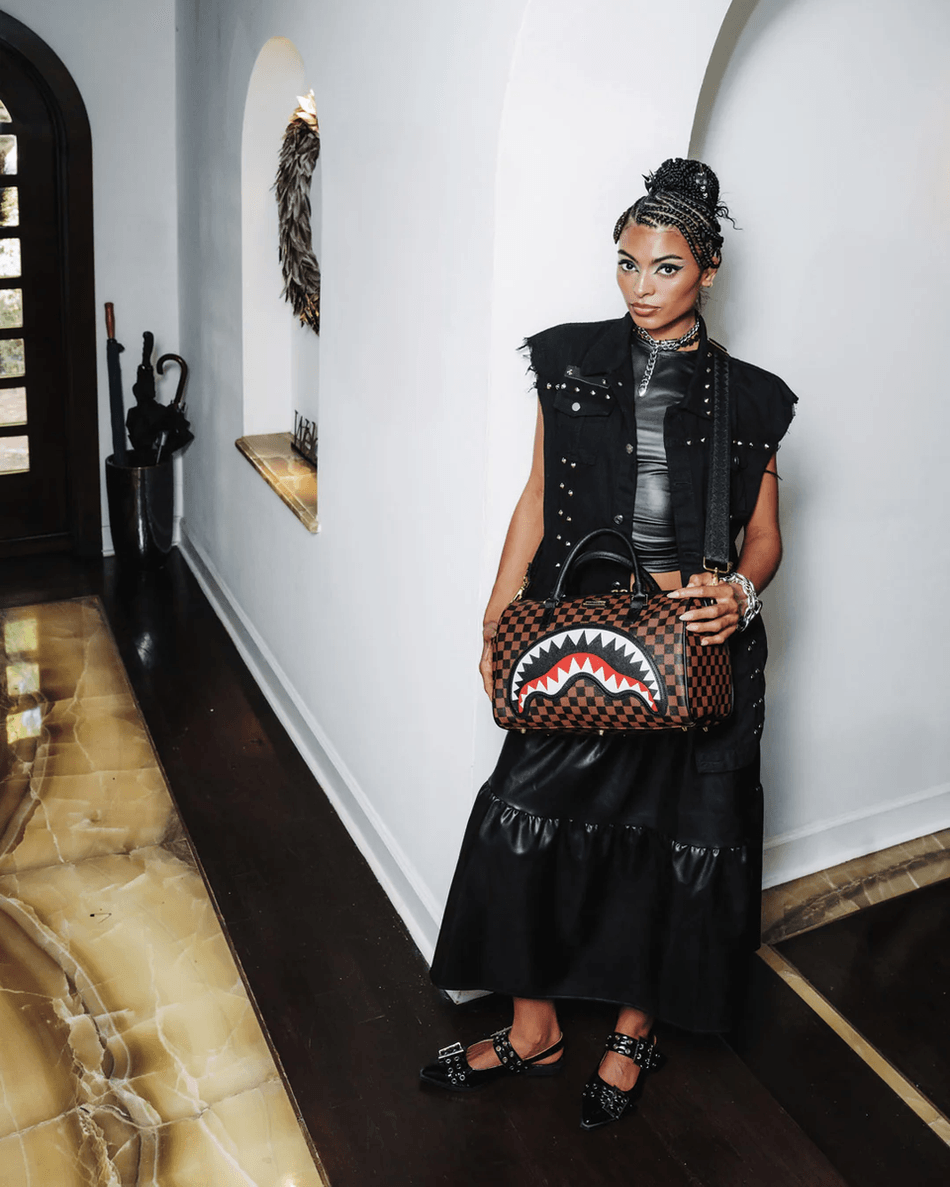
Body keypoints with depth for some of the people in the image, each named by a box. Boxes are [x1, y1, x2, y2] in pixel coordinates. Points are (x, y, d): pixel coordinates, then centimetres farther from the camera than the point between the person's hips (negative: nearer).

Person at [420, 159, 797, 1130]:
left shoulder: (748, 397, 3)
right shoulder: (573, 360, 5)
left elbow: (765, 535, 8)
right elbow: (537, 501, 6)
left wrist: (739, 592, -15)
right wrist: (498, 625, 2)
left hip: (698, 648, 0)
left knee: (674, 840, 7)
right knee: (529, 820, -1)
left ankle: (634, 1032, 31)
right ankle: (533, 1027, 22)